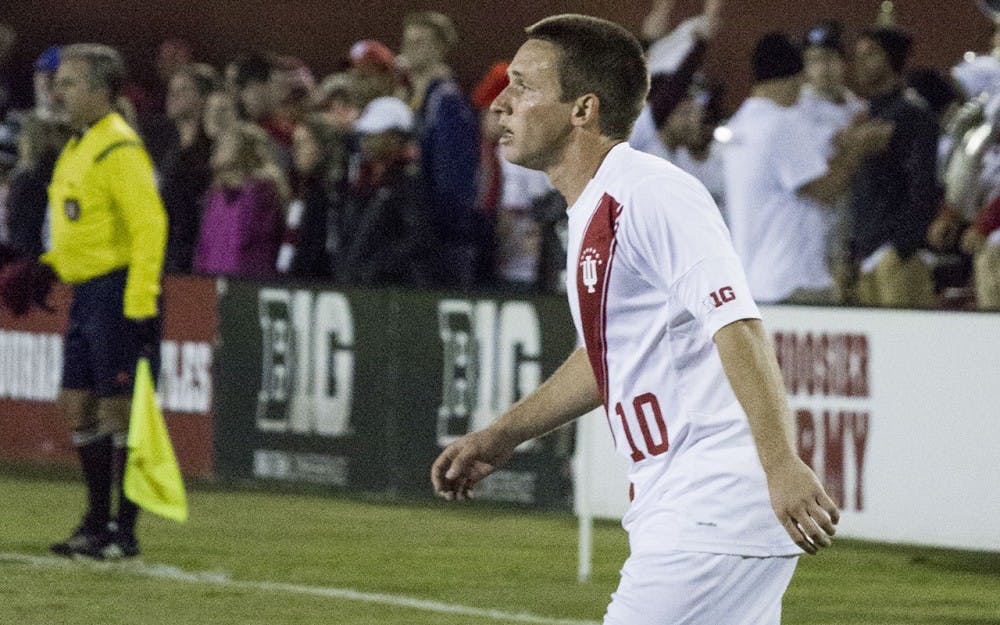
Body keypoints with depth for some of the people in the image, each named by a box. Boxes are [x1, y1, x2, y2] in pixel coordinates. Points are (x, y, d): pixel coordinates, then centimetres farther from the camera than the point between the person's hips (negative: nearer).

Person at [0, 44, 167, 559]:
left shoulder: (119, 149, -14)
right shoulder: (77, 149, 16)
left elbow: (149, 225, -20)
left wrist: (140, 303, -24)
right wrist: (51, 266, 14)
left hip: (118, 293, -10)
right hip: (86, 294, 10)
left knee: (119, 410, -5)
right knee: (78, 407, 12)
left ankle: (124, 532, 1)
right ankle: (98, 521, 22)